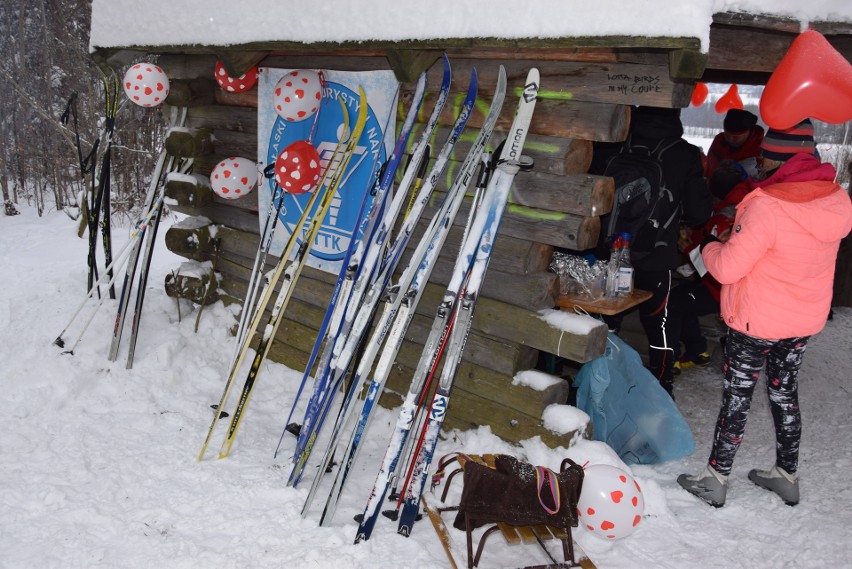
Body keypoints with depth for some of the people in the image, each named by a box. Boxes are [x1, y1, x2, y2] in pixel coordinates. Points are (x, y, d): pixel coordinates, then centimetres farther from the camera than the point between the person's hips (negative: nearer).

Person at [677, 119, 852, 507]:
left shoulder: (767, 207, -29)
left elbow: (728, 268, -25)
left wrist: (709, 248, -4)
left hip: (756, 322, -6)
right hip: (806, 320, 7)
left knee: (736, 396, 7)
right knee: (785, 392, 21)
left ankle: (716, 478, 20)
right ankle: (787, 475, 36)